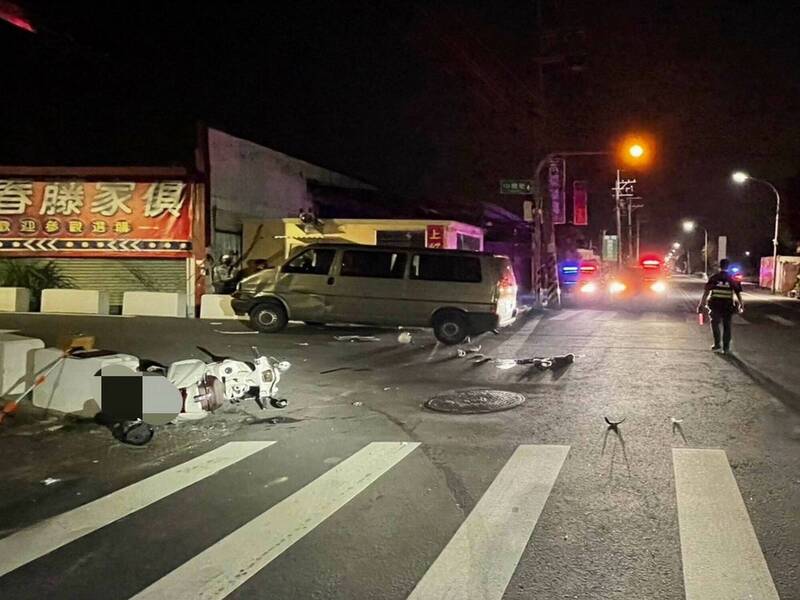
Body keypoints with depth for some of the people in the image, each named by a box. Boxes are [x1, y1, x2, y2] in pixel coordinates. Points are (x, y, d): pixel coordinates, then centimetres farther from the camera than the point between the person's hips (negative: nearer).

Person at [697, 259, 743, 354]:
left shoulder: (713, 278, -3)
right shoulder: (732, 279, 0)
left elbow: (706, 291, -6)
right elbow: (738, 293, 2)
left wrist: (702, 303, -1)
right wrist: (741, 304, 13)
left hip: (715, 304, -1)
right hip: (728, 305, 1)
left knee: (715, 323, 14)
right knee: (727, 326, 10)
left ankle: (717, 344, 10)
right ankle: (726, 347, 12)